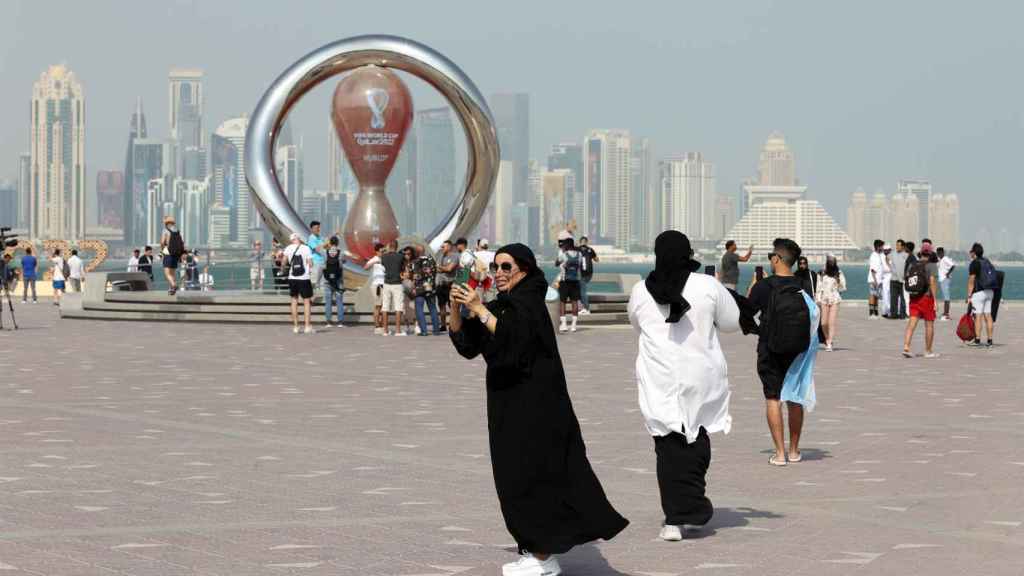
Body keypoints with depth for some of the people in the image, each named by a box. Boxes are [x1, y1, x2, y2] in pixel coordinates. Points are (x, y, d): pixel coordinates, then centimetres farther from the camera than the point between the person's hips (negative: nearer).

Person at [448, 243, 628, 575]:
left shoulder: (529, 304, -12)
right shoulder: (501, 306, 12)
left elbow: (513, 339, -29)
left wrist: (478, 308, -27)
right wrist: (456, 308, -7)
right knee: (517, 478, 9)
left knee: (529, 475, -7)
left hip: (534, 404, -9)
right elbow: (465, 343, 8)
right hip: (508, 404, 9)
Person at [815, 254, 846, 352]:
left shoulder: (839, 274, 4)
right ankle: (827, 340, 24)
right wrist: (817, 300, 5)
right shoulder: (821, 274, 6)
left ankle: (829, 344, -9)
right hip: (824, 300, 1)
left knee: (832, 322, -9)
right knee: (824, 323, -1)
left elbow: (843, 288, 8)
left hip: (835, 300, -1)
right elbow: (818, 288, 9)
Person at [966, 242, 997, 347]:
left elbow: (971, 281, -13)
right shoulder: (987, 262, 14)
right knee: (988, 315, 7)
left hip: (978, 292, -8)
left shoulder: (974, 263, -10)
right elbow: (992, 278, 16)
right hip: (990, 291, 8)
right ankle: (990, 341, 5)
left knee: (978, 316, -5)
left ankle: (977, 340, -7)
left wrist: (969, 296, -12)